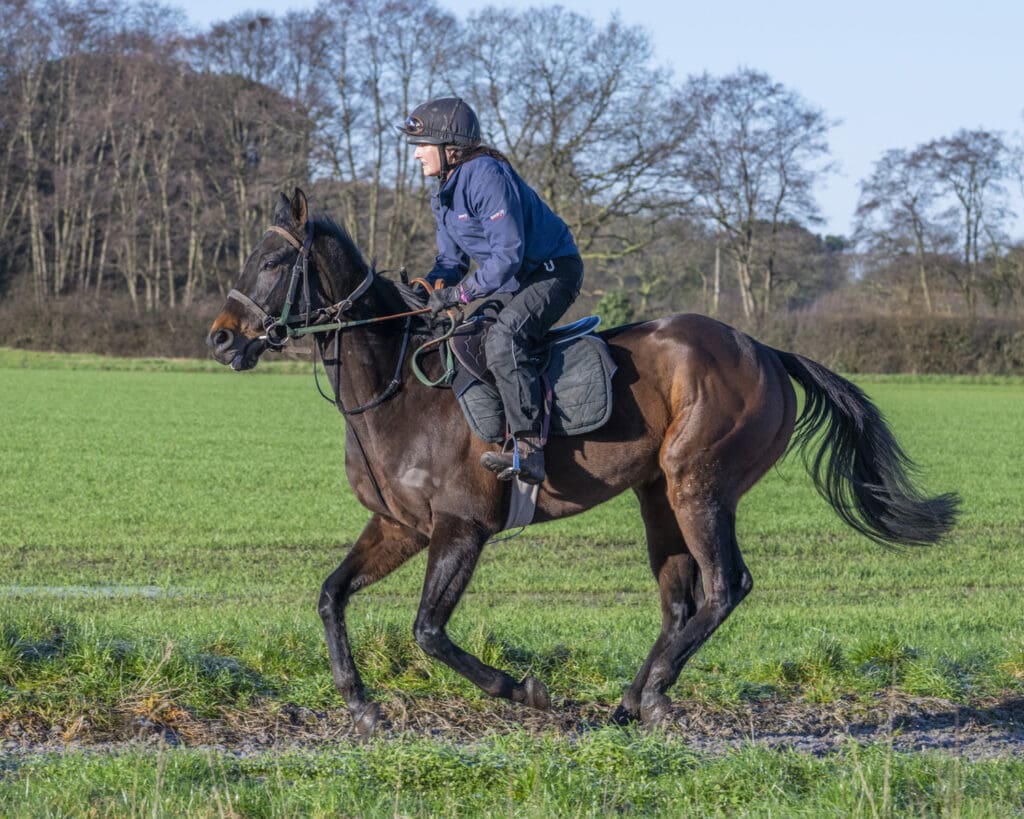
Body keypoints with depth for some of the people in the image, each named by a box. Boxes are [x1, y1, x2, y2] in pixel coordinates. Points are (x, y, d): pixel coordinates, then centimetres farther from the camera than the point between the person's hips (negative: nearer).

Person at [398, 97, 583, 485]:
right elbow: (451, 260, 14)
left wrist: (461, 292, -25)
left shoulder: (486, 176, -23)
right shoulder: (443, 194, 8)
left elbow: (508, 253, -27)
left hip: (553, 271, -11)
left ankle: (529, 450, -39)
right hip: (511, 281, 11)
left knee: (503, 337, -33)